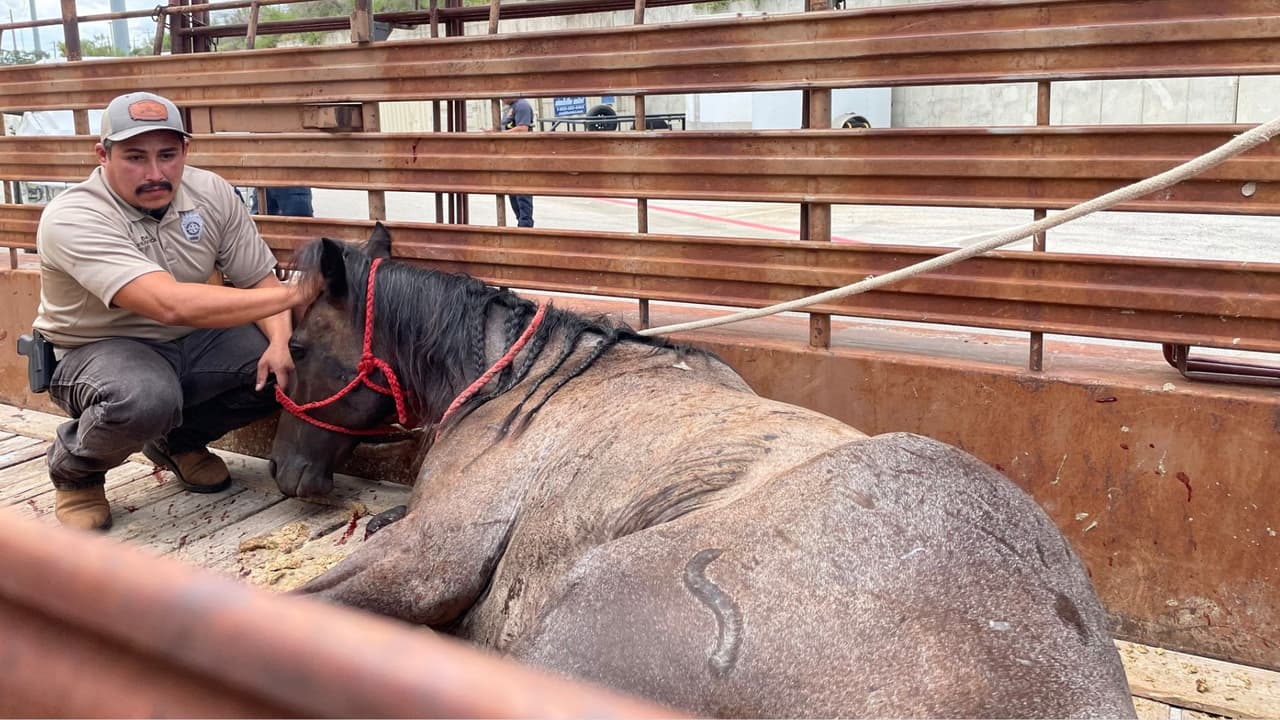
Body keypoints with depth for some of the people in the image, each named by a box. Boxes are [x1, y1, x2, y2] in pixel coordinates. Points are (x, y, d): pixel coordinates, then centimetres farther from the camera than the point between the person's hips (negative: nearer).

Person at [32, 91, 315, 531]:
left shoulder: (211, 193, -9)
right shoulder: (71, 219, -27)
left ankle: (180, 441, 10)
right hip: (101, 349, -5)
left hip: (193, 344, 6)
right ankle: (73, 470, -2)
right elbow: (172, 304, -41)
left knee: (293, 365, -18)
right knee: (145, 399, -40)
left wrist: (279, 342, -26)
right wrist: (292, 294, -40)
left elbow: (261, 282, -3)